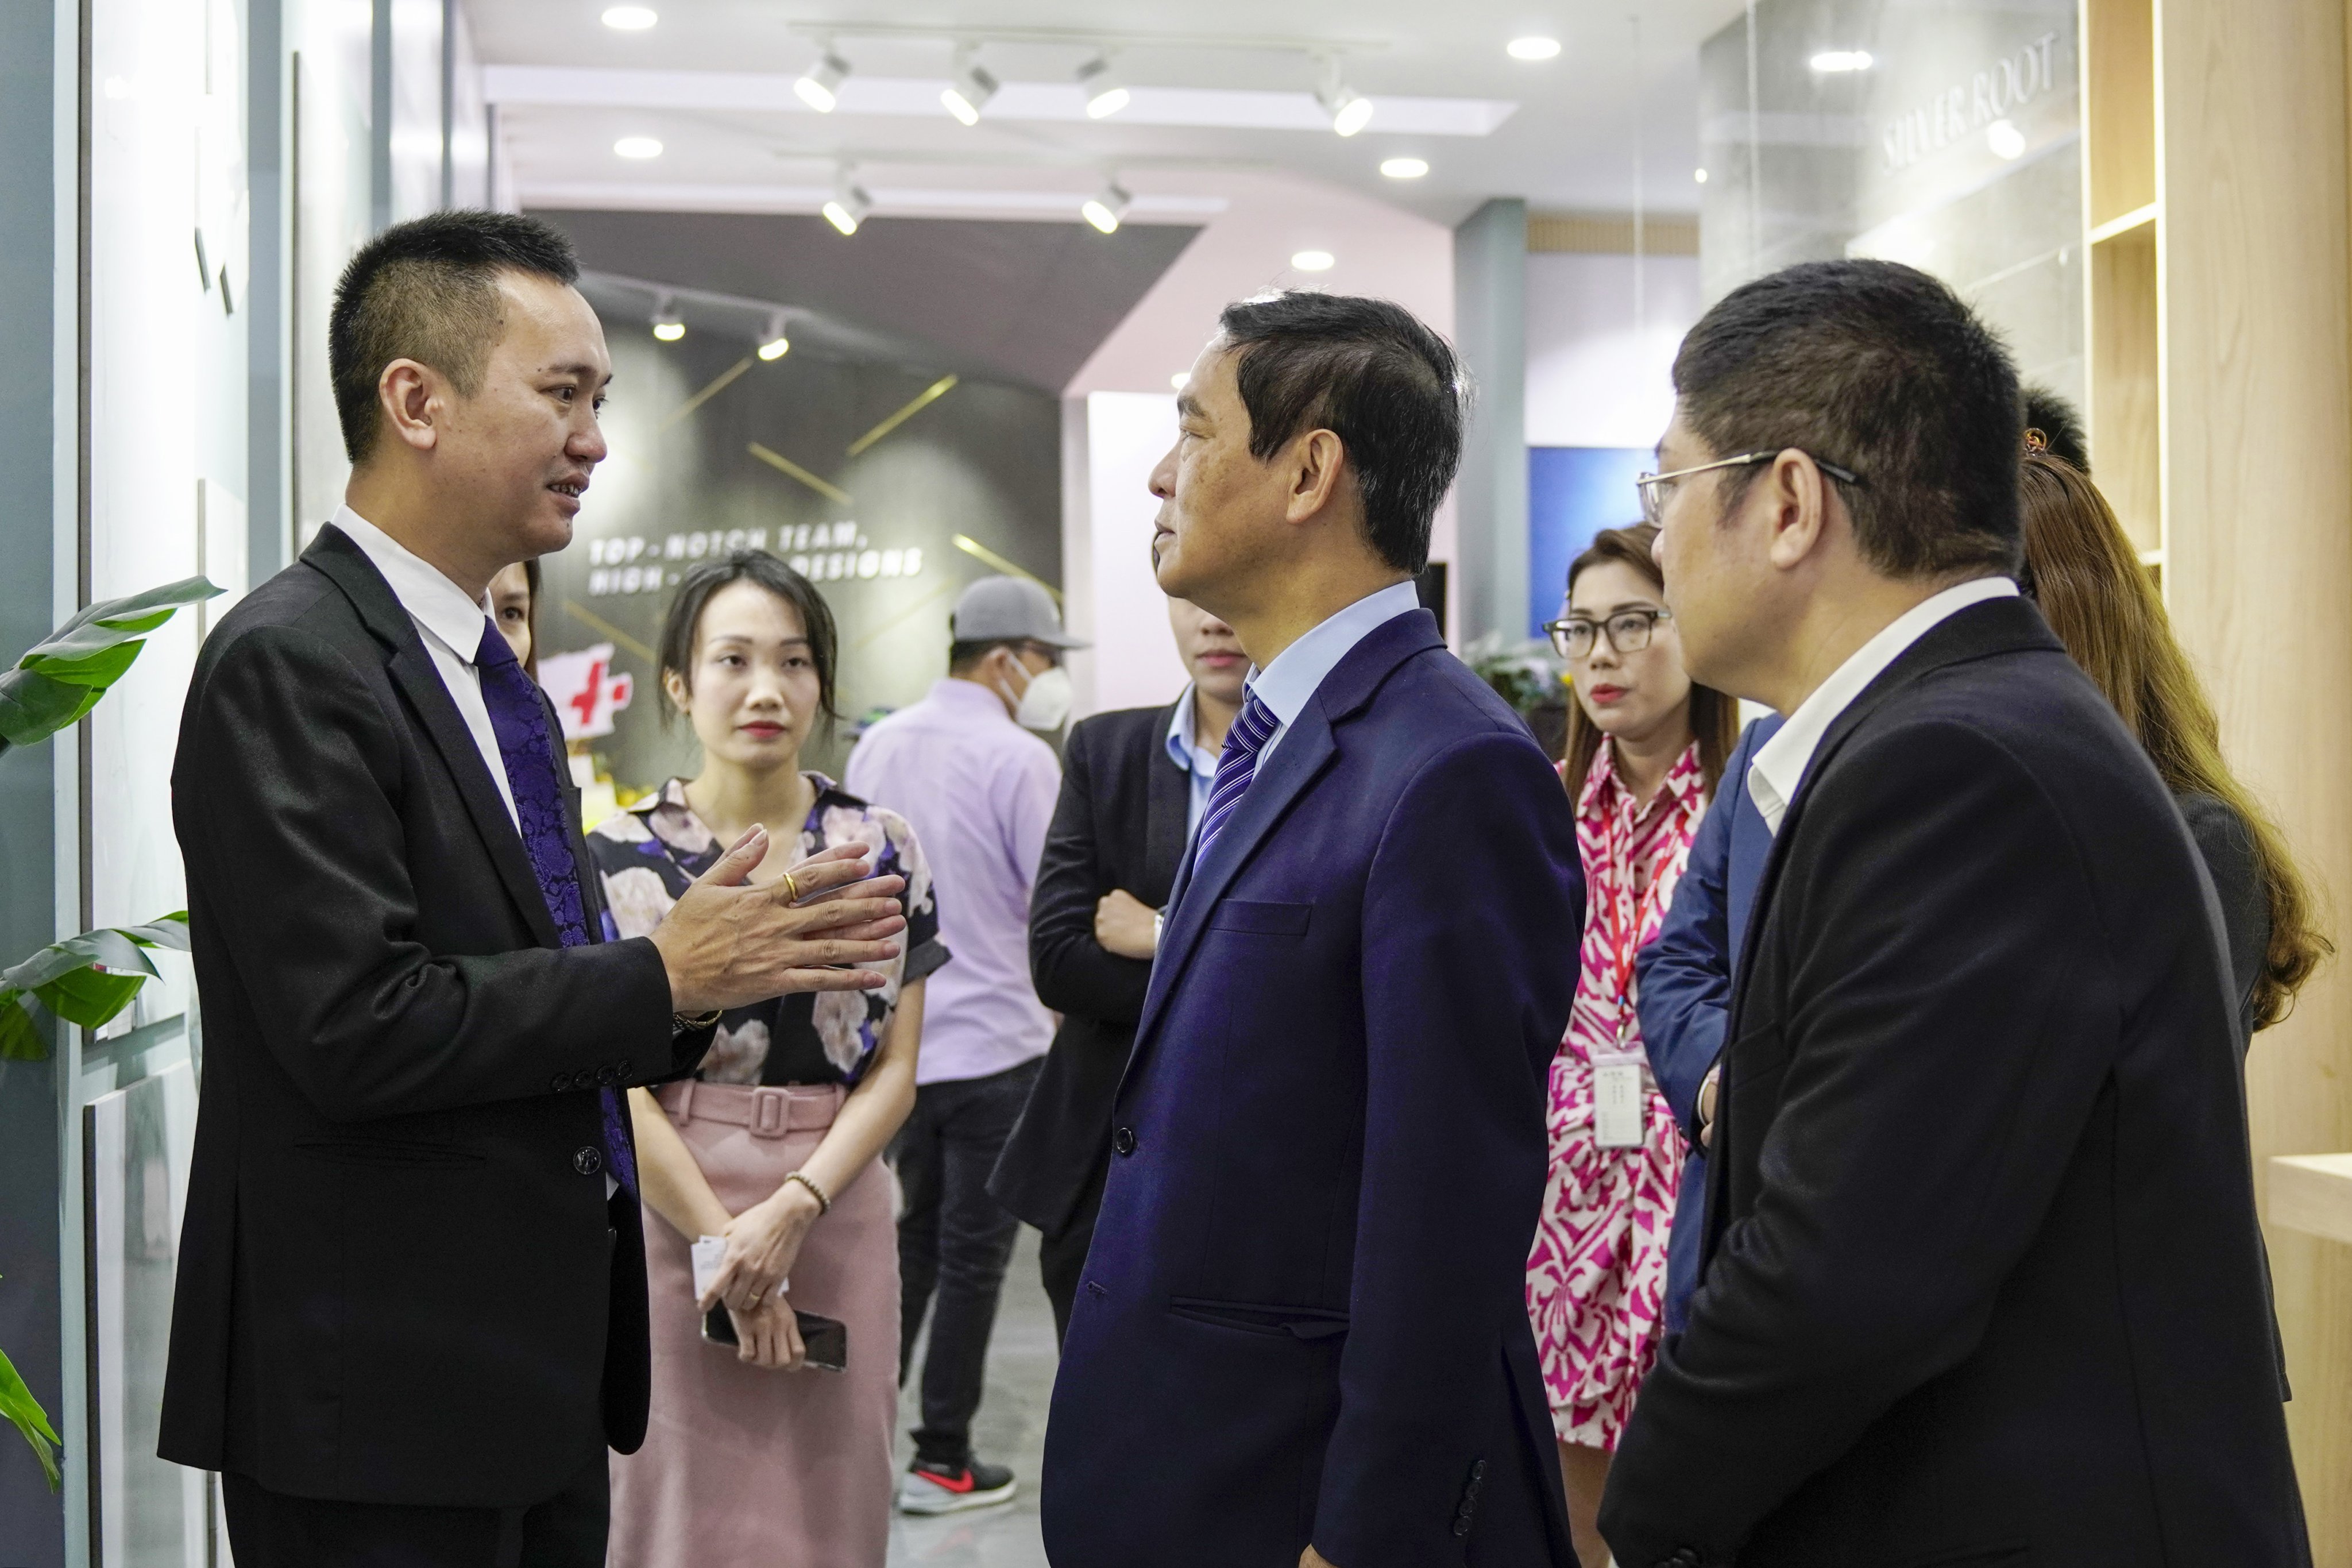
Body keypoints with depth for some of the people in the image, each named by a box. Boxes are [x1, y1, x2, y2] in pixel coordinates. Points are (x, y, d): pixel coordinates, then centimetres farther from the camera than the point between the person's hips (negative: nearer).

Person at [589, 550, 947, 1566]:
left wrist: (791, 1210, -12)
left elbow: (896, 1068, 1)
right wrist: (726, 1243, -11)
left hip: (839, 1214, 2)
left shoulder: (882, 850, 4)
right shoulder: (620, 858, -1)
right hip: (671, 1210, -2)